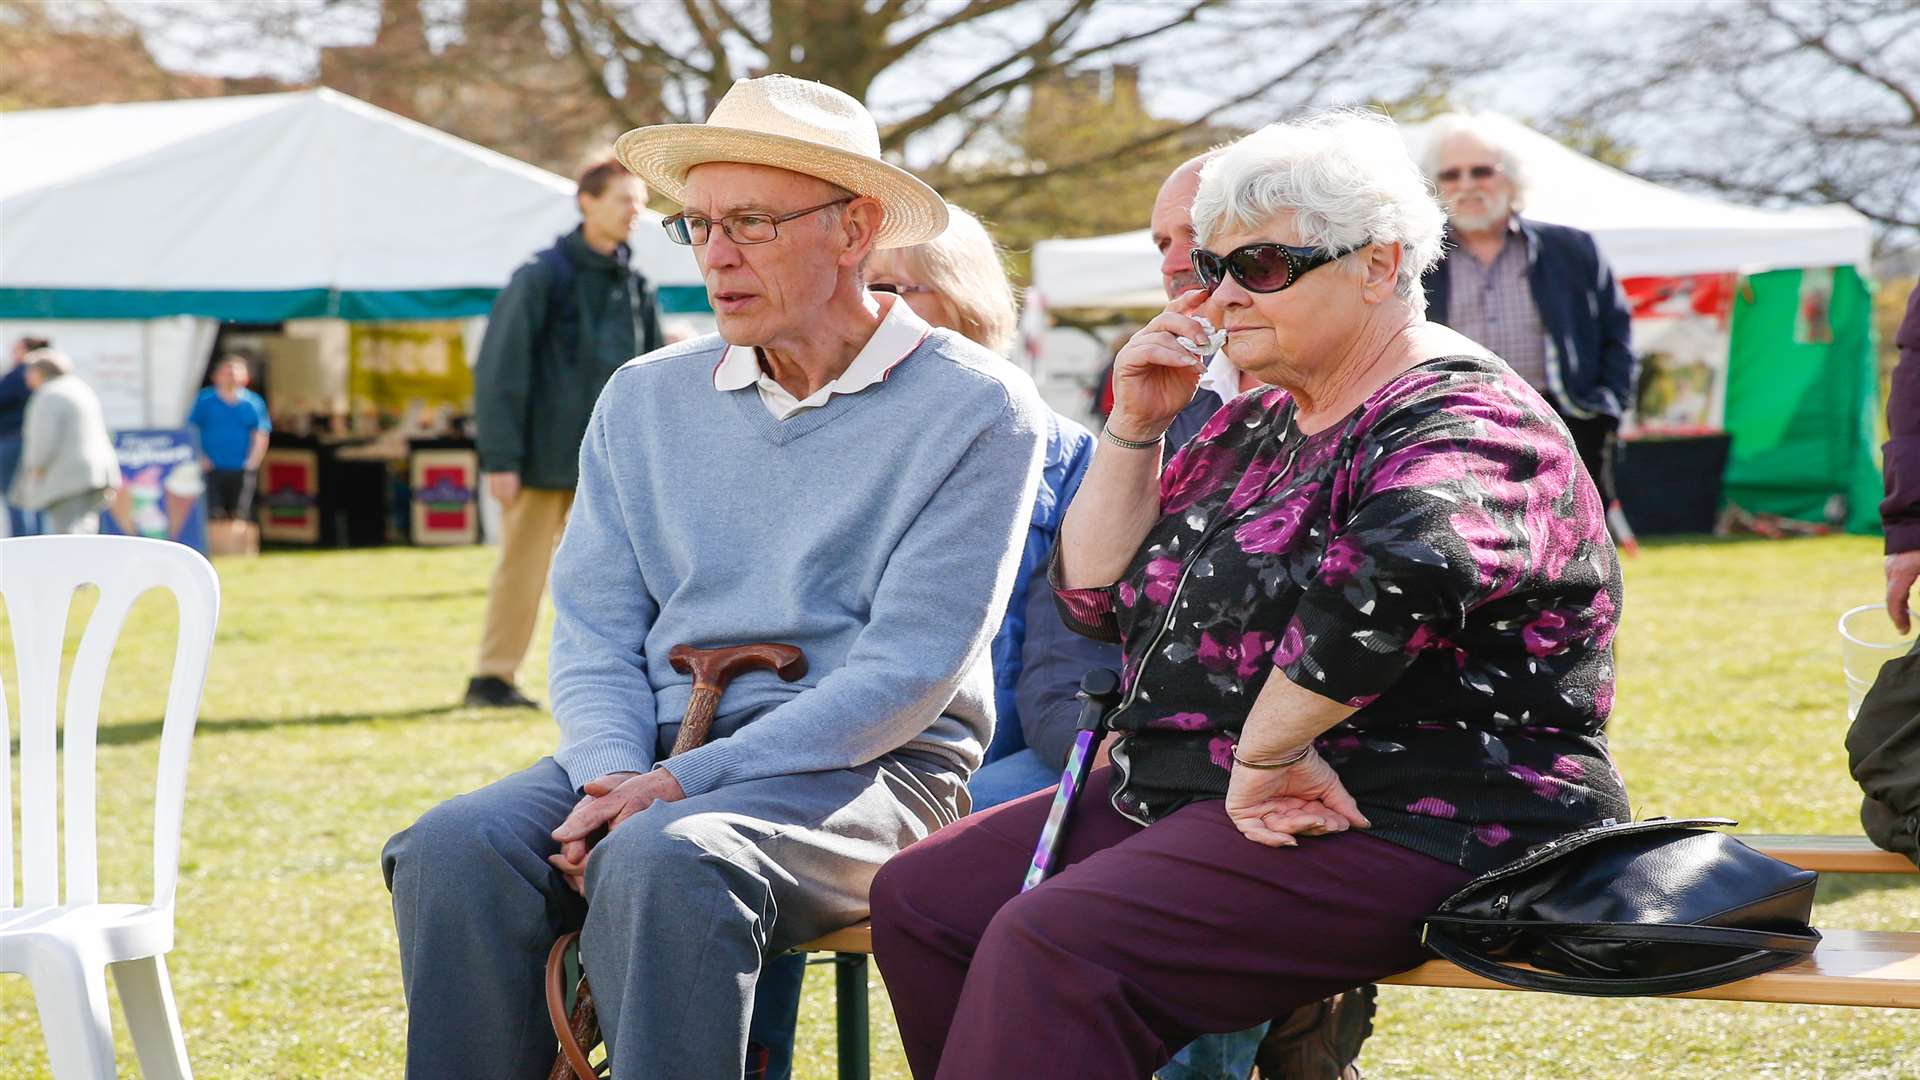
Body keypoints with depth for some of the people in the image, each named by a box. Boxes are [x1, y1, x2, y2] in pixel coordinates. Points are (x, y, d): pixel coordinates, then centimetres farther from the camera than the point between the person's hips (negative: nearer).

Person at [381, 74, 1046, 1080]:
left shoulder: (978, 409, -3)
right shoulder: (644, 401, 14)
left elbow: (908, 670, -11)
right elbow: (594, 636, 11)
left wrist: (683, 784, -18)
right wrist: (613, 777, -12)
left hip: (869, 770, -5)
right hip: (656, 759, 5)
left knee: (663, 861, -36)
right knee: (454, 848, -25)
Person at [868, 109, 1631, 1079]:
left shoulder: (1462, 423, -14)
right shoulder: (1258, 426, 16)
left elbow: (1396, 575, -37)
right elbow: (1094, 599, 16)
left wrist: (1267, 752, -29)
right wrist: (1134, 429, 4)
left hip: (1408, 837, -10)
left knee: (1052, 947, -28)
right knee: (919, 899, 4)